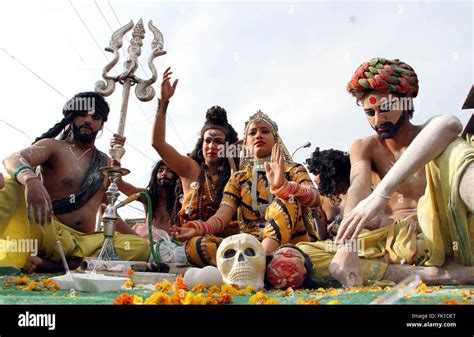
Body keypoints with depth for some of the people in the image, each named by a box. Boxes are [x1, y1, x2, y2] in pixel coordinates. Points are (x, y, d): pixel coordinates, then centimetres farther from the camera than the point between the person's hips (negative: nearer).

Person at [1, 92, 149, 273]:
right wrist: (31, 180, -42)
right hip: (48, 235, -4)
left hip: (86, 242, 4)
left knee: (141, 247, -22)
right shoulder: (52, 146, 4)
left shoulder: (105, 163, 18)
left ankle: (49, 264, -30)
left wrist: (136, 236, 18)